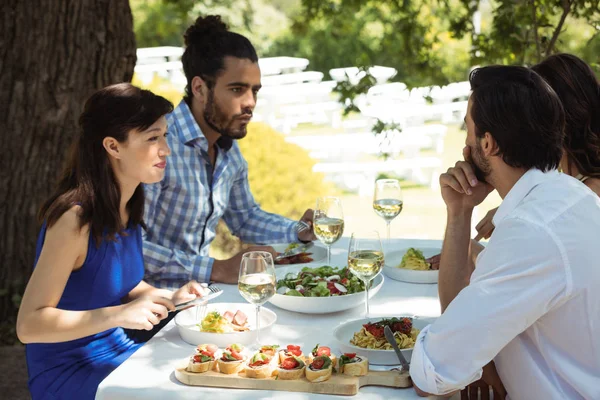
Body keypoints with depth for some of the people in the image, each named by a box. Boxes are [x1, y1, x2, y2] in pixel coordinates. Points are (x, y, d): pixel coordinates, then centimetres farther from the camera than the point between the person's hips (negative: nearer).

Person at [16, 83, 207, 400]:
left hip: (117, 350, 8)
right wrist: (118, 314, -33)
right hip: (66, 373, -7)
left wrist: (168, 298, -3)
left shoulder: (128, 206, -1)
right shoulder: (75, 218, -25)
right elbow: (28, 325, -25)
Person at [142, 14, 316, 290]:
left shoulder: (231, 151, 5)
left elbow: (244, 218, 21)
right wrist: (217, 269, -26)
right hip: (151, 296, -7)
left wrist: (299, 232, 5)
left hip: (197, 291, 7)